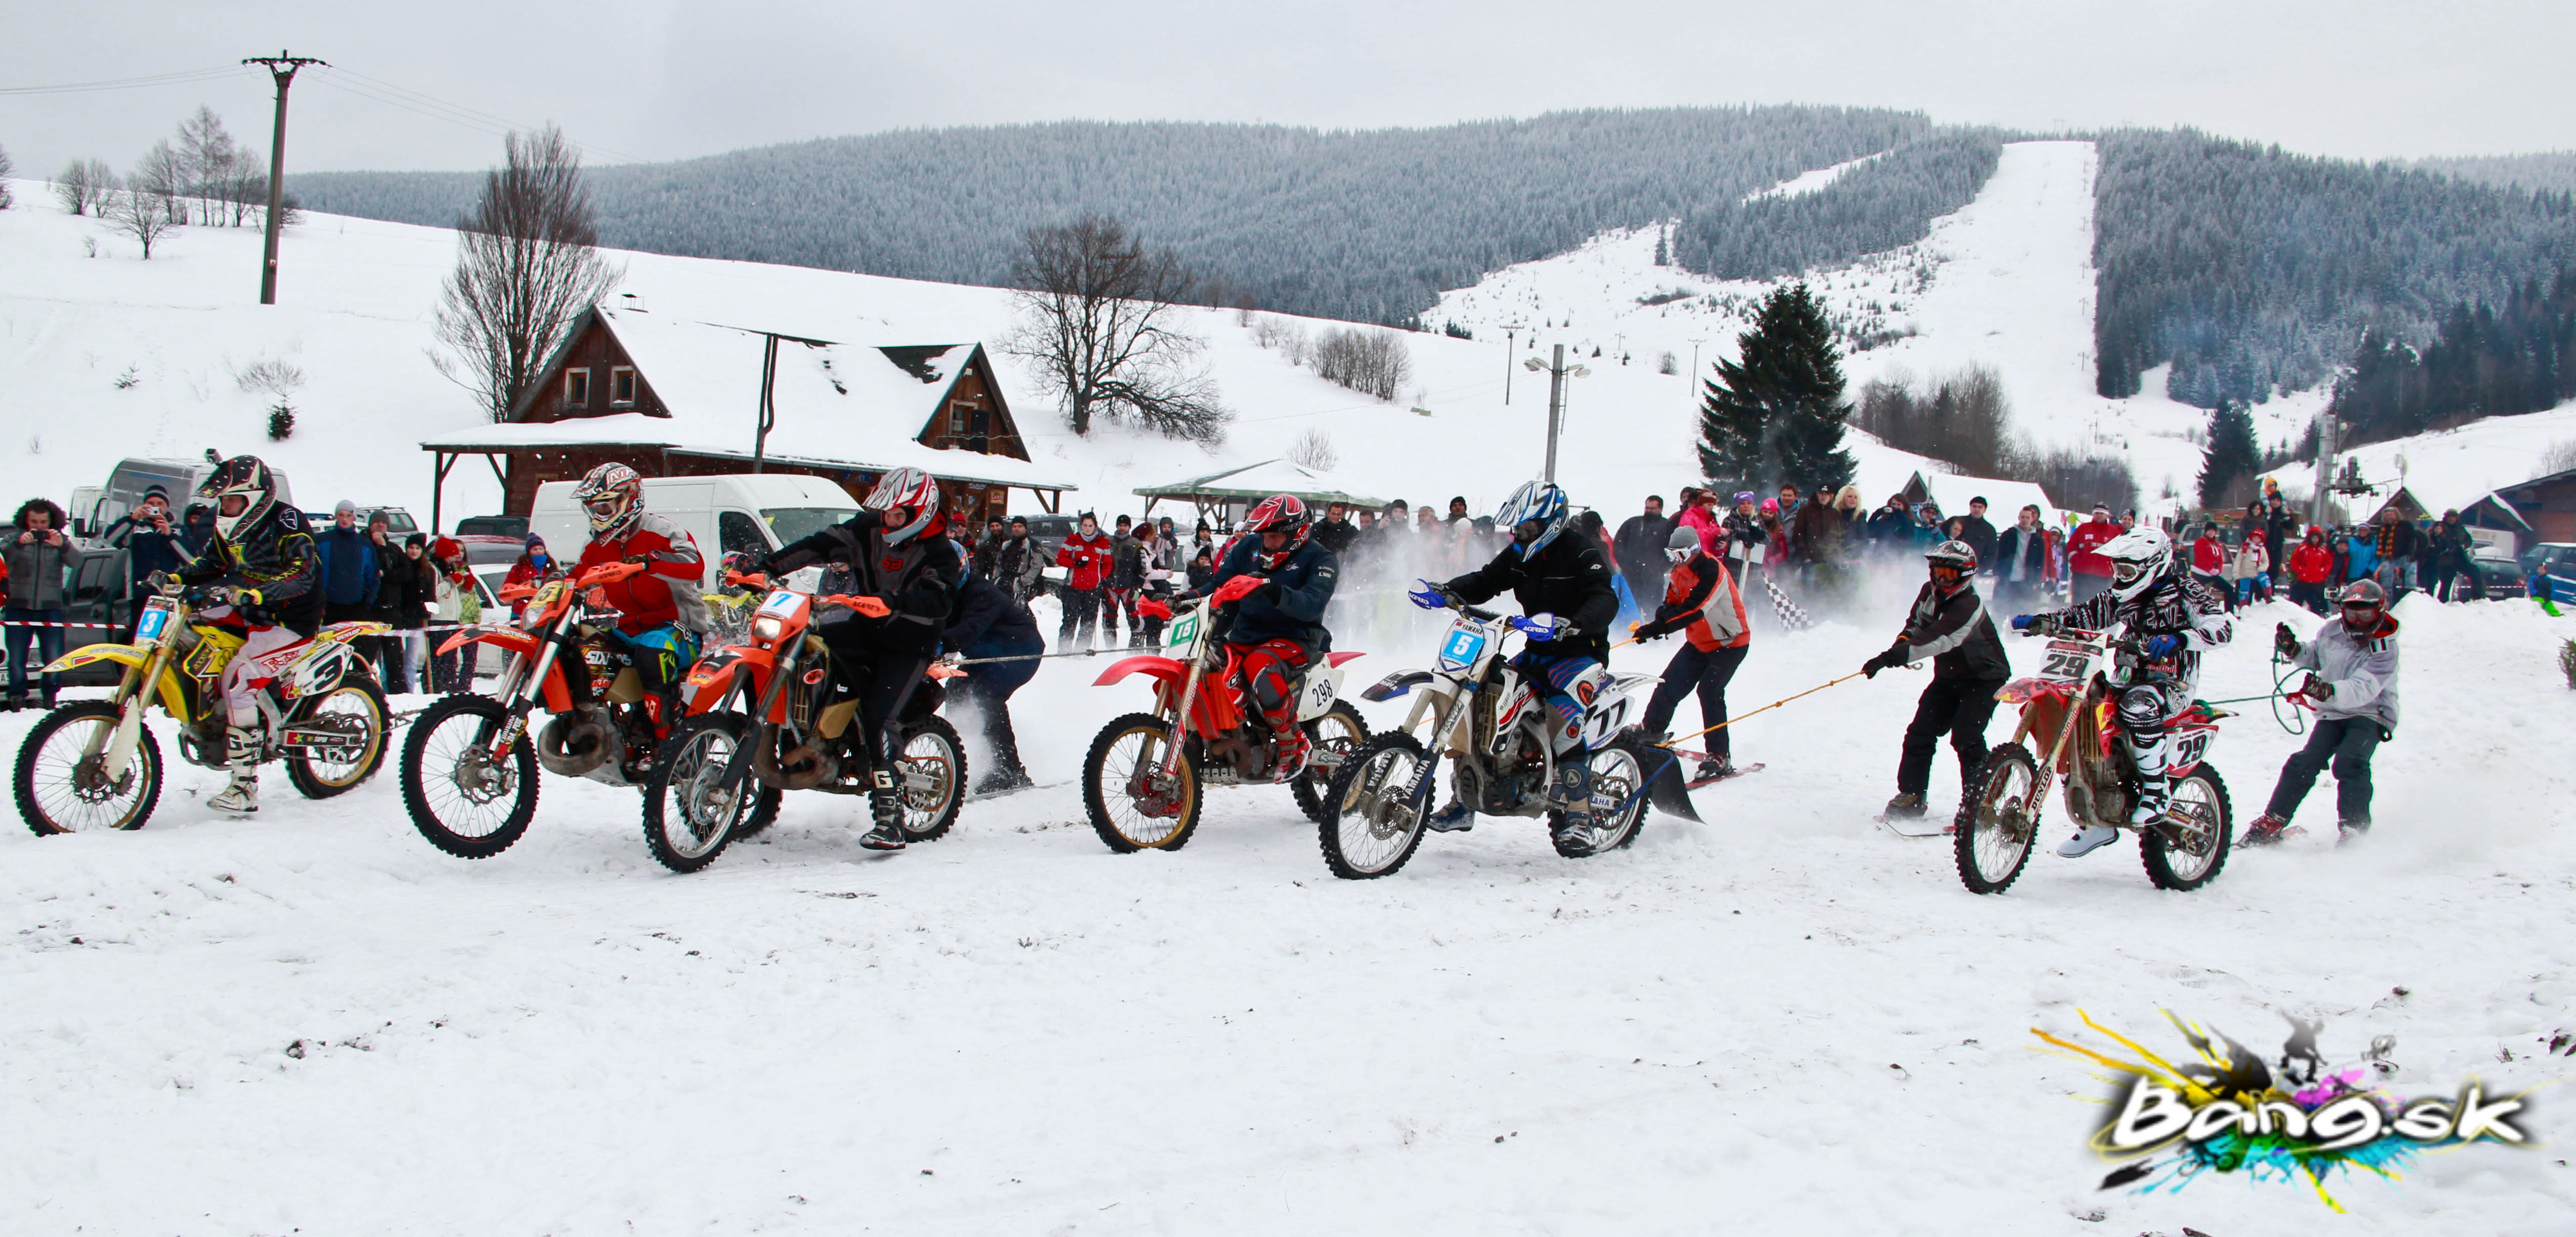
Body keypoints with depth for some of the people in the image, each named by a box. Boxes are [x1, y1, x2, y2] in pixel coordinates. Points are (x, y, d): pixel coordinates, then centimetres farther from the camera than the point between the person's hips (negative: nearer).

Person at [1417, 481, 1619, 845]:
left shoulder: (1584, 556, -16)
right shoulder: (1519, 554, 8)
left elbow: (1605, 601, -30)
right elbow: (1486, 581, 6)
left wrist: (1568, 624, -50)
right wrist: (1444, 592, -14)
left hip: (1581, 654, -8)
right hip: (1536, 653, 8)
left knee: (1564, 713, -34)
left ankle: (1579, 814, -32)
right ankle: (1464, 803, 11)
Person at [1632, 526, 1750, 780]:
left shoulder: (1712, 571, -27)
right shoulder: (1681, 571, 1)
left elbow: (1694, 610, -37)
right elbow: (1672, 604, 4)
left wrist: (1658, 627, -43)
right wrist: (1656, 624, -19)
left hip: (1730, 642, -8)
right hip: (1700, 642, 8)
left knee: (1709, 691, -19)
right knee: (1671, 683, 4)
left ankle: (1720, 757, -12)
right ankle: (1652, 730, 25)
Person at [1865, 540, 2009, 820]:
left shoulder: (1969, 606, -29)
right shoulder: (1929, 592, -3)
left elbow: (1938, 641, -41)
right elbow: (1916, 622, 15)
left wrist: (1895, 655, -50)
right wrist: (1904, 639, -9)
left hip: (1984, 678, -8)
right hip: (1948, 677, 8)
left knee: (1965, 737, -21)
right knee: (1920, 732, -1)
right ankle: (1911, 795, 8)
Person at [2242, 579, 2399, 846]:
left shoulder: (2384, 649, -16)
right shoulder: (2331, 631, 0)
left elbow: (2363, 689, -32)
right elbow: (2315, 657, 22)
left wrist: (2329, 691, -50)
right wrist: (2294, 650, -1)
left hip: (2370, 715, -4)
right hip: (2332, 714, 4)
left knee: (2350, 763, -29)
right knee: (2304, 763, -12)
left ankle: (2354, 829, -25)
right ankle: (2272, 822, -6)